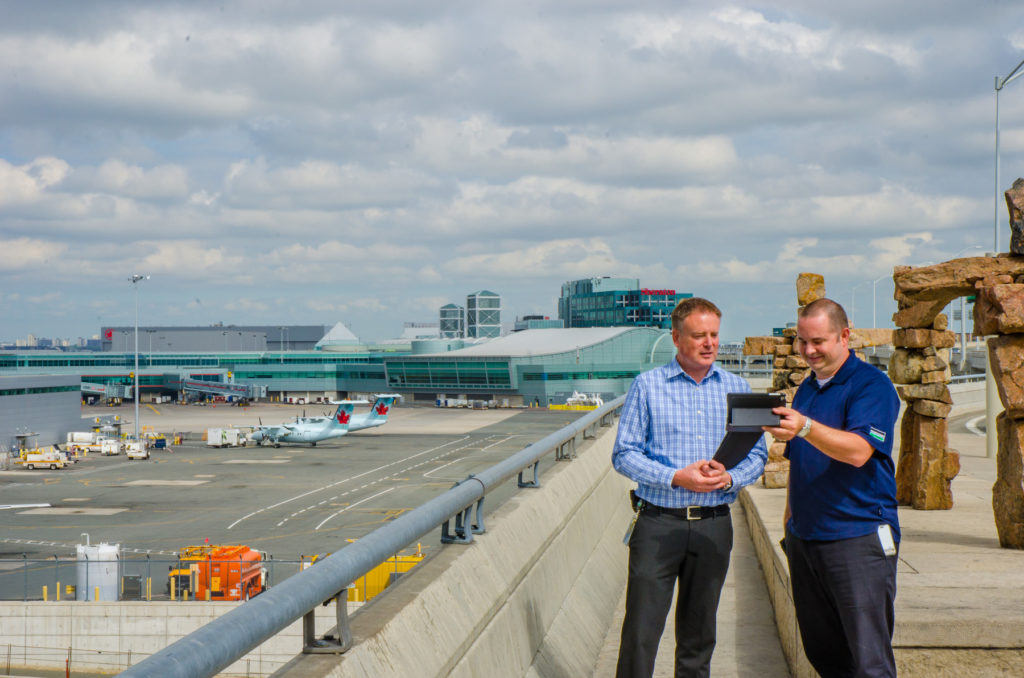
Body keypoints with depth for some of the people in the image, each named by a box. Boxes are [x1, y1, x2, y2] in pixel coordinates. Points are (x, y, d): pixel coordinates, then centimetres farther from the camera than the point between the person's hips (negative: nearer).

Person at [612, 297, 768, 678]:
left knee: (698, 635, 11)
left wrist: (729, 477, -12)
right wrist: (676, 478, -15)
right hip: (659, 522, -3)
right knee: (641, 633, -6)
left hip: (713, 525, 3)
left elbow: (757, 455, 9)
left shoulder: (737, 388, 10)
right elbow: (624, 454, -3)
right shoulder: (648, 386, 1)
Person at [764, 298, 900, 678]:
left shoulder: (872, 384, -7)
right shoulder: (807, 389, 18)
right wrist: (789, 520, 20)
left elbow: (859, 450, -22)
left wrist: (806, 427, -36)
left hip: (857, 538, -8)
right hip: (805, 538, 8)